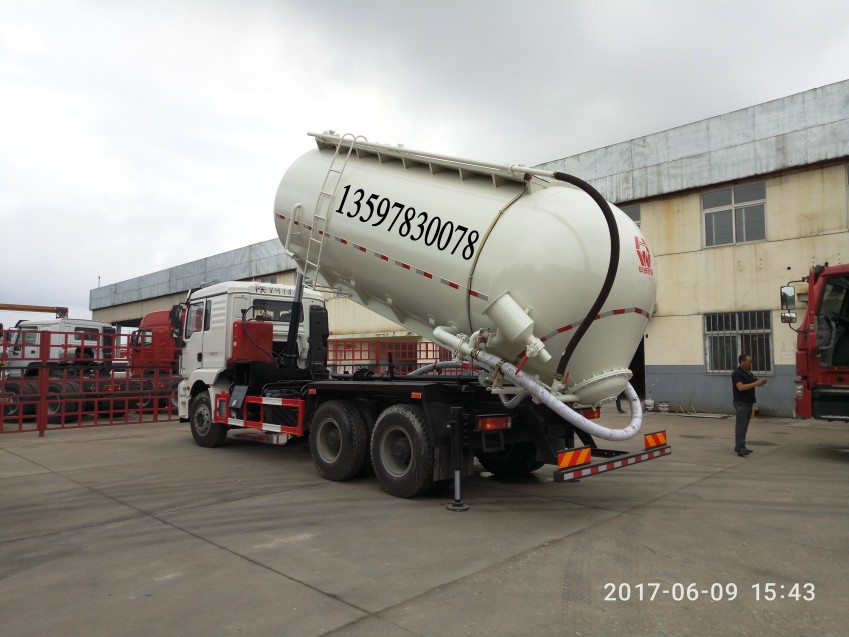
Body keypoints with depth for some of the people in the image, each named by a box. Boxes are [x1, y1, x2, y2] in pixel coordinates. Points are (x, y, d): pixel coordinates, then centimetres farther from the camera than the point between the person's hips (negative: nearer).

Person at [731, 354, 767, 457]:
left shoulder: (749, 373, 14)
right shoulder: (737, 373, -14)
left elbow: (754, 383, 17)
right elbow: (741, 387, -25)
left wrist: (760, 382, -6)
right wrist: (755, 383, -27)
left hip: (748, 402, 9)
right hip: (741, 403, -9)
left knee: (744, 425, 12)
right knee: (741, 425, -11)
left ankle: (739, 446, 18)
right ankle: (741, 449, -14)